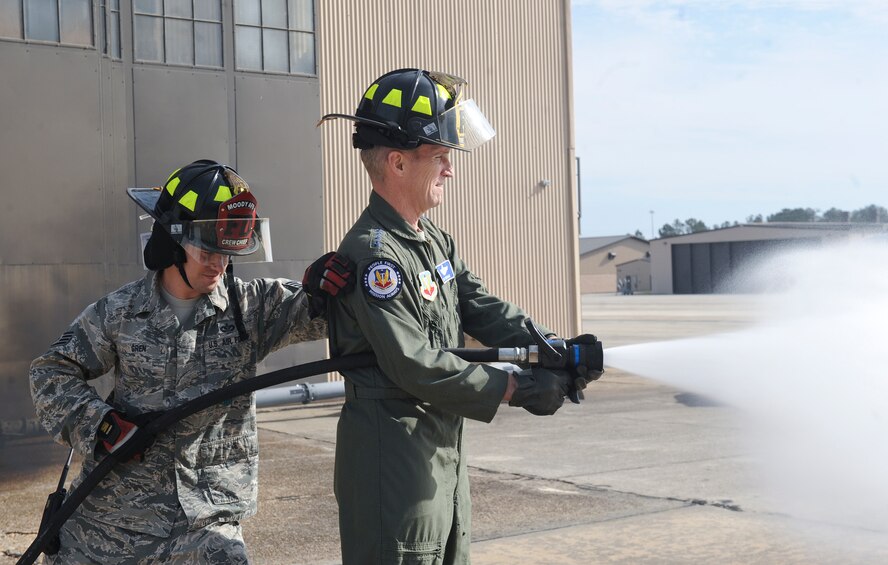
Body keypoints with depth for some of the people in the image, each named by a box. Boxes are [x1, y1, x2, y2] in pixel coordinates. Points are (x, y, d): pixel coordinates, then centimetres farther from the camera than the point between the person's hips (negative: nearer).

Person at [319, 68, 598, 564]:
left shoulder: (435, 241, 11)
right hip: (393, 461, -10)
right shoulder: (373, 254, -20)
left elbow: (483, 308, 8)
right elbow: (418, 368, -24)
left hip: (446, 450, 10)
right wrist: (517, 389, -18)